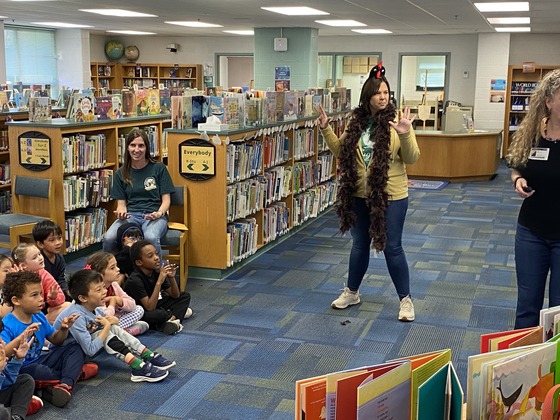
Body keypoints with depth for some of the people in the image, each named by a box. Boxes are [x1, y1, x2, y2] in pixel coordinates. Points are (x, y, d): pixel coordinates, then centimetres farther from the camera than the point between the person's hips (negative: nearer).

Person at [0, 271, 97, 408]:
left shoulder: (39, 317, 4)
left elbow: (56, 341, 16)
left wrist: (63, 329, -5)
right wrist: (22, 337, -41)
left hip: (39, 362, 8)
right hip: (20, 370, -8)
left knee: (75, 349, 1)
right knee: (35, 371, -39)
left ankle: (65, 384, -27)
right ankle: (77, 373, -9)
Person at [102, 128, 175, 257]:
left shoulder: (159, 168, 6)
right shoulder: (121, 173, 13)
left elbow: (166, 199, 5)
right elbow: (121, 203, 12)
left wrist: (159, 213, -16)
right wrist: (121, 213, -11)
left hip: (154, 215, -2)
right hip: (130, 215, 2)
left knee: (151, 237, -39)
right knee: (109, 238, -30)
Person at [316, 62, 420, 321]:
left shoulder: (396, 122, -10)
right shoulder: (356, 122, 3)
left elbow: (412, 158, -13)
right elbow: (341, 152, 12)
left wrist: (405, 134, -30)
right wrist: (326, 129, 2)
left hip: (390, 197, -4)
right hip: (359, 196, 4)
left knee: (392, 248, 2)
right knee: (359, 245, 18)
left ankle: (405, 299, 18)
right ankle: (352, 292, 34)